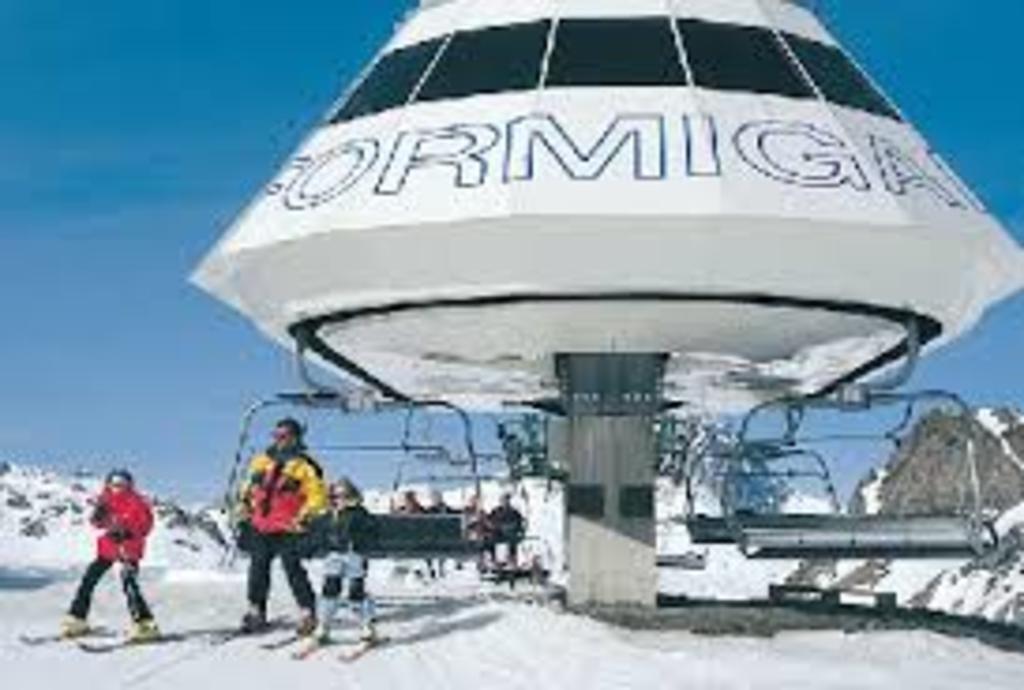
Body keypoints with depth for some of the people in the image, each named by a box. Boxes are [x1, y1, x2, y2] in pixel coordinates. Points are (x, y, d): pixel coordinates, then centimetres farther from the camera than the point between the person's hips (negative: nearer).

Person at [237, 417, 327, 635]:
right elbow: (249, 486, 26)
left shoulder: (303, 467, -7)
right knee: (258, 569, 11)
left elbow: (318, 496, -7)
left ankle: (307, 611, -2)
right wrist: (245, 505, 17)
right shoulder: (262, 461, 12)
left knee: (293, 570, -8)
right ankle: (256, 611, 22)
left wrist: (303, 517, -12)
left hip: (287, 530, -6)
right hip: (260, 529, 6)